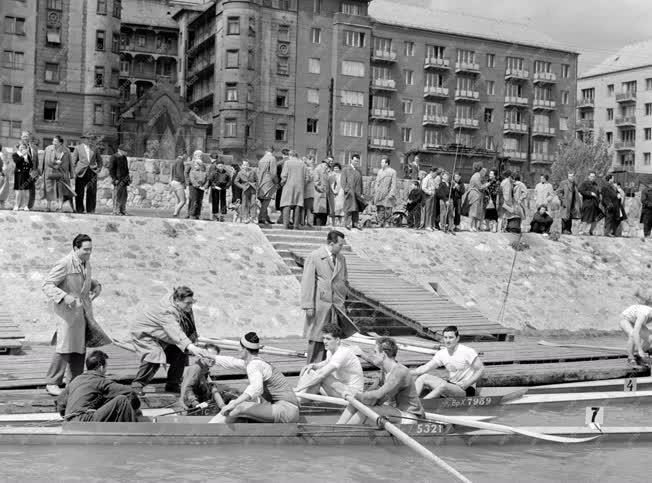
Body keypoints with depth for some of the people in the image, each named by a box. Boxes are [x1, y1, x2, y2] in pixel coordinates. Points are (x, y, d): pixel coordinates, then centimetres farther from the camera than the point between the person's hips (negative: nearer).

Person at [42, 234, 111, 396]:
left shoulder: (86, 263, 10)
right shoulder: (64, 264, -15)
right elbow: (47, 285, -16)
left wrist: (96, 286, 6)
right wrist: (64, 296, -29)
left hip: (83, 310, 8)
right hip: (68, 310, -8)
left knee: (80, 347, 11)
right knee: (65, 347, -9)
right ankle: (52, 383, 3)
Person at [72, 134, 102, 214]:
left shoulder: (94, 149, 12)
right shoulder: (78, 148, 5)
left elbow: (99, 159, 21)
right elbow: (73, 160, 6)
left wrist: (99, 168, 10)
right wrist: (76, 169, -2)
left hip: (92, 172, 2)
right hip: (81, 173, -2)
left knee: (92, 191, -3)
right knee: (79, 192, 0)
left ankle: (90, 209, 2)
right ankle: (80, 209, 9)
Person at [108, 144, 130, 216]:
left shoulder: (124, 157, 15)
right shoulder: (114, 157, -8)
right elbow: (111, 169, -10)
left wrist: (128, 177, 16)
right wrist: (114, 179, -15)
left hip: (124, 179, 7)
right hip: (118, 179, -7)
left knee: (124, 195, 6)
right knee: (117, 195, -6)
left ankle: (123, 210, 12)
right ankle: (116, 211, -1)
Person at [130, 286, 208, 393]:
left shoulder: (185, 308, -11)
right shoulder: (167, 312, -40)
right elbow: (176, 333, -54)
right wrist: (191, 347, -66)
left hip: (161, 337, 9)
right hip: (143, 334, -9)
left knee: (181, 353, 0)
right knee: (154, 356, -30)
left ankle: (173, 385, 14)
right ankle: (137, 385, -14)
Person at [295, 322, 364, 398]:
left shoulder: (343, 353, -25)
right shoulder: (330, 351, 3)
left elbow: (322, 374, -31)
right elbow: (327, 363, 25)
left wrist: (300, 388, -30)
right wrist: (314, 365, 1)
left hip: (351, 391, -10)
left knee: (319, 374, -26)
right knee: (307, 371, 2)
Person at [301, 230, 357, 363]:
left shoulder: (341, 258, 11)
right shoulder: (314, 257, -5)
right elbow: (307, 283, -7)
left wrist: (343, 301, 16)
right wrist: (308, 306, -12)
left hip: (337, 305, 5)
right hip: (320, 304, -5)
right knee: (317, 339, 1)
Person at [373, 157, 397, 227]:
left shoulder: (392, 171, -2)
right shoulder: (379, 171, 14)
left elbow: (393, 184, -6)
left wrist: (391, 193, -14)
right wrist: (375, 192, 12)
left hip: (387, 194, -5)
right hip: (379, 194, 5)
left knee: (387, 209, -4)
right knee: (380, 209, 3)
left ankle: (387, 222, 6)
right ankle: (381, 223, 7)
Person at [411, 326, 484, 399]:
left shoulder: (467, 351, -12)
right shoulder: (441, 353, 3)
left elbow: (481, 369, -9)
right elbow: (425, 367, 0)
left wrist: (467, 383, -18)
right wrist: (409, 372, -17)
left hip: (466, 390, -6)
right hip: (451, 385, 6)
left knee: (444, 385, -35)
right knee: (423, 377, -11)